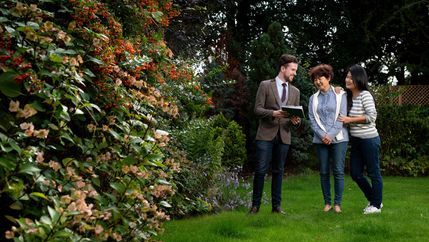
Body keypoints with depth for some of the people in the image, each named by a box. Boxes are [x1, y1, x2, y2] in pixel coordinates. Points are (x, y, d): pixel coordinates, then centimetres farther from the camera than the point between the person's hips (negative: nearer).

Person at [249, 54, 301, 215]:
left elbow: (297, 115, 14)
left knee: (278, 171, 8)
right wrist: (274, 113, -20)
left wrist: (296, 120, -9)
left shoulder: (295, 91, 14)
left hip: (284, 136, 4)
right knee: (261, 170, -6)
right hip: (266, 134, -4)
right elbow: (257, 109, -4)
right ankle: (255, 205, 4)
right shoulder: (265, 85, 2)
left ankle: (276, 206, 14)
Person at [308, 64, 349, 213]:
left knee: (338, 171, -3)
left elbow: (342, 117, -5)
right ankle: (327, 202, 12)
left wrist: (331, 135, -13)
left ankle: (337, 203, 4)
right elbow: (312, 120, 4)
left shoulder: (340, 95, 2)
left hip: (338, 139, -3)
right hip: (320, 139, 3)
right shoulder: (313, 99, 10)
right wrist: (322, 135, -10)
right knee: (324, 172, 4)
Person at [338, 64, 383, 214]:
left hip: (369, 140, -8)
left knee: (373, 172, 3)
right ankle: (373, 200, 27)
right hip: (355, 140, 8)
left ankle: (376, 205, 15)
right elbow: (346, 116, 16)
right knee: (355, 173, 10)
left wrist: (350, 119, -17)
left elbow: (372, 116, -18)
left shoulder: (365, 95, -12)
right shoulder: (349, 96, 9)